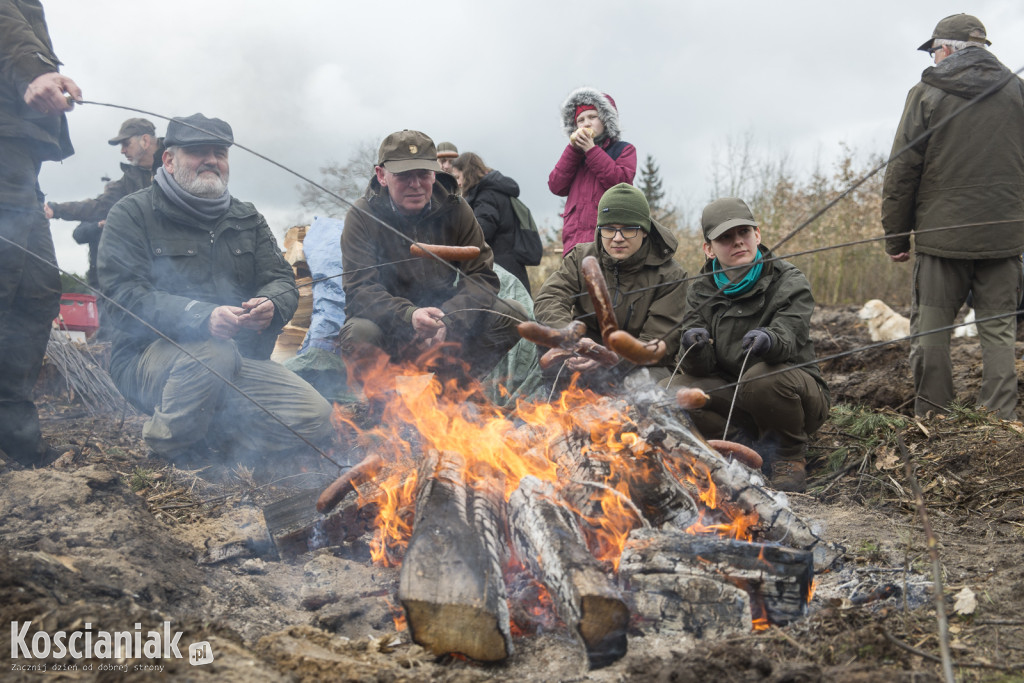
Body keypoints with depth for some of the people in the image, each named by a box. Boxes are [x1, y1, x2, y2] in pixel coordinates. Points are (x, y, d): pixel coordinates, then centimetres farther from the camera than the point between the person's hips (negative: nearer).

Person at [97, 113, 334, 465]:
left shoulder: (247, 218, 18)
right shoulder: (132, 214, 0)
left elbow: (282, 281, 11)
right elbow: (123, 296, -13)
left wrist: (271, 305, -17)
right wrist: (201, 317, -31)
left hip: (237, 360, 5)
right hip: (150, 354, -5)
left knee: (316, 420, -15)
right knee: (213, 354, -40)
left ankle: (208, 433, 2)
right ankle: (170, 446, -12)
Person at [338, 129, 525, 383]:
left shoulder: (455, 209, -3)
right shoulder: (362, 216, -11)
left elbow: (482, 276, -8)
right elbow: (359, 290, -20)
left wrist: (446, 321, -27)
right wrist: (409, 316, -40)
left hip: (447, 316, 3)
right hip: (387, 322, -3)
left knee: (512, 314, -17)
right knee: (358, 333, -36)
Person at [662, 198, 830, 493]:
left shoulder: (789, 281, -9)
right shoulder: (701, 291, 0)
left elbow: (788, 337, -27)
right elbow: (700, 368, -10)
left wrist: (769, 340, -52)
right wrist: (694, 349, -34)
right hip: (733, 396, 3)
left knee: (762, 377, -36)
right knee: (671, 390, -21)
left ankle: (790, 454, -8)